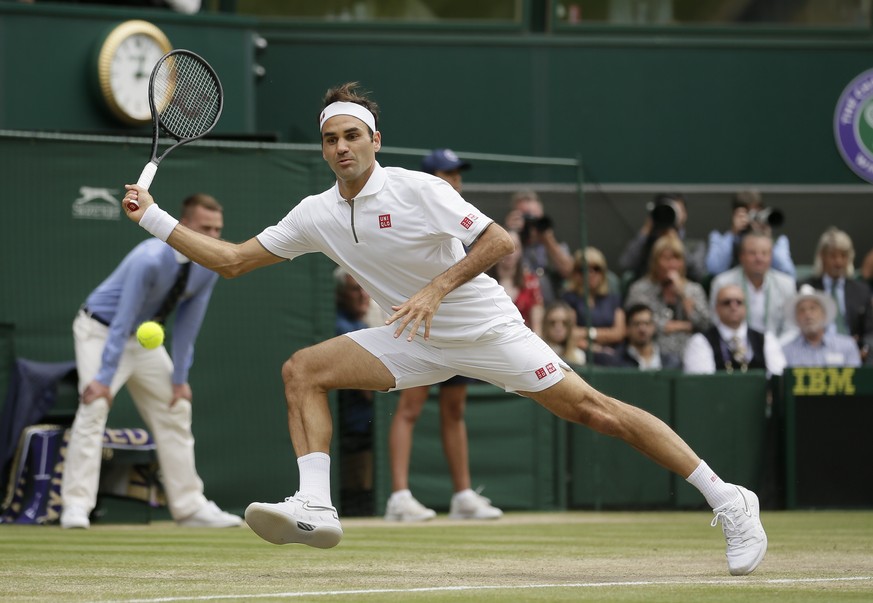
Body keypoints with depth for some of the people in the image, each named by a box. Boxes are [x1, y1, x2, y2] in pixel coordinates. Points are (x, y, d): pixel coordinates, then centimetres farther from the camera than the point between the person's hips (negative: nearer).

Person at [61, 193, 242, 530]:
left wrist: (179, 378, -3)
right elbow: (122, 321, -32)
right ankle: (76, 506, -25)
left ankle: (190, 507, 12)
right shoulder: (151, 259, -33)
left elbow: (188, 324, -3)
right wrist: (104, 378, -33)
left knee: (175, 410, 6)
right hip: (101, 331, -8)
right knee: (94, 407, -22)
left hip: (145, 338, 8)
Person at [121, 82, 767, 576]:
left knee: (593, 409, -12)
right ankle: (315, 508, -20)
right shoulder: (316, 215, 0)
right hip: (416, 341, 6)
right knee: (302, 370, -11)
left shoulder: (416, 189, -16)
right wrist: (153, 216, -3)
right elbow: (233, 259, 5)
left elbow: (500, 241, -19)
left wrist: (436, 288, -29)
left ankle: (726, 499, -6)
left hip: (485, 327, -5)